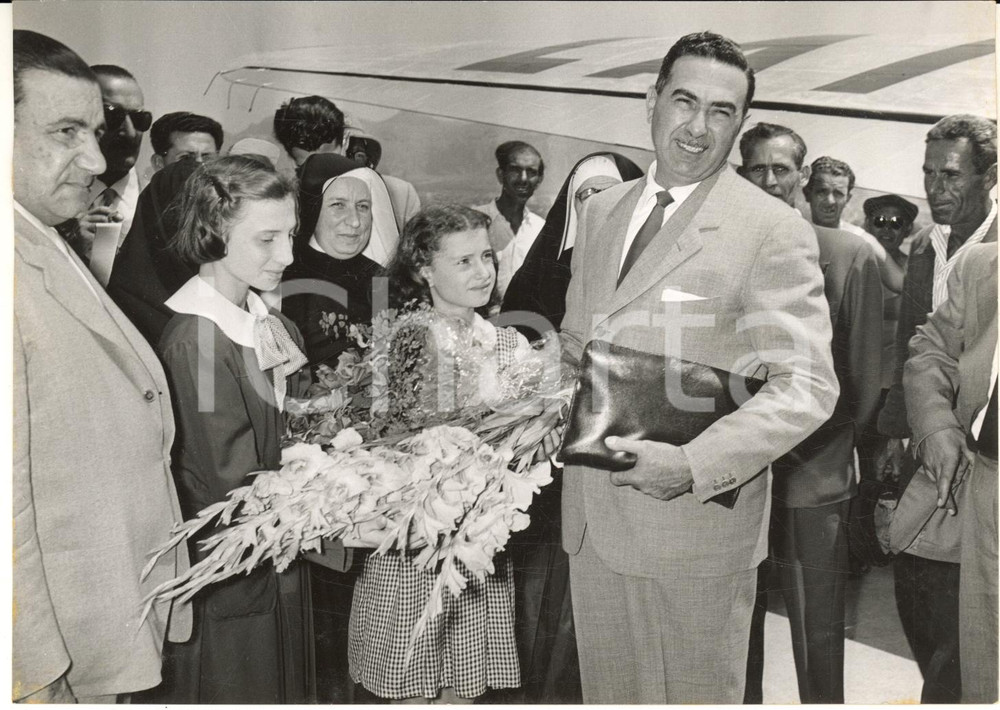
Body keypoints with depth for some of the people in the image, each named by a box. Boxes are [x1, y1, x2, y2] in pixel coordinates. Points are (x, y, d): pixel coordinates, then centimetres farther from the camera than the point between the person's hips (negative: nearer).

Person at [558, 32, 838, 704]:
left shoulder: (775, 230, -11)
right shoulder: (602, 209, 9)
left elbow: (808, 385, -15)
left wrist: (693, 465, -25)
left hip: (697, 516, -5)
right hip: (590, 514, 5)